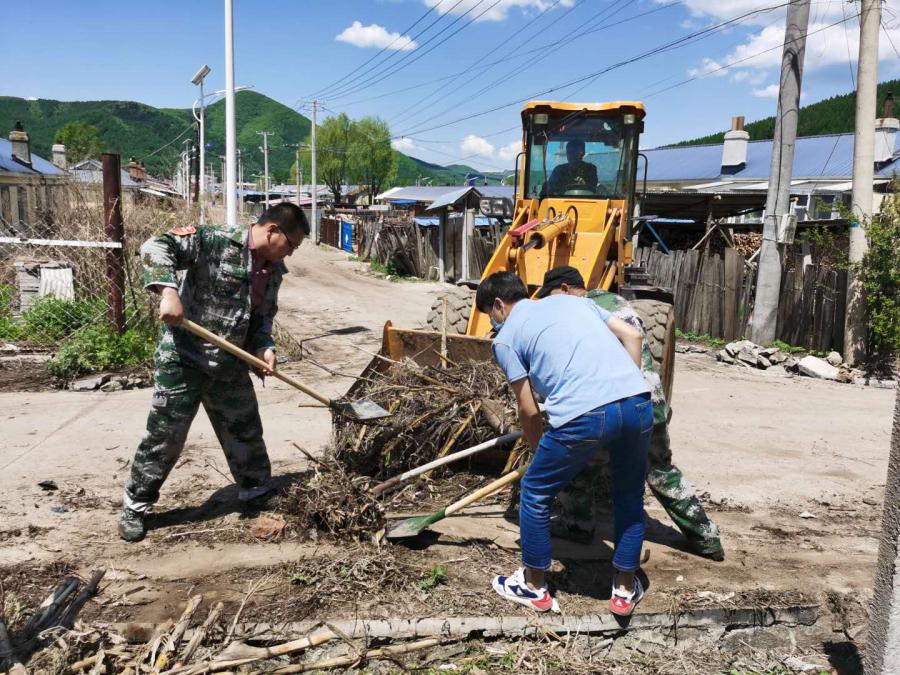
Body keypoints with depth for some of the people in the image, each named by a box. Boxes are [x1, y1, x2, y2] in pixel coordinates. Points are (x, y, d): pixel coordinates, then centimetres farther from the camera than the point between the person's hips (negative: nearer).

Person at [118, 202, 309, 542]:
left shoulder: (274, 270, 7)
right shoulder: (214, 240, -16)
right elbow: (155, 247, -20)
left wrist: (263, 347, -4)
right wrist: (168, 291, -33)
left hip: (231, 365, 7)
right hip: (183, 360, -7)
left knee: (245, 431, 16)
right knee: (164, 436, 2)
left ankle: (258, 492, 36)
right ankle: (135, 506, 21)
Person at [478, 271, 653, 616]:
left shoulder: (506, 338, 14)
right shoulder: (572, 300, 28)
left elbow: (529, 411, 13)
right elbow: (632, 335, 20)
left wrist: (540, 454, 28)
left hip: (583, 414, -5)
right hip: (638, 402, 5)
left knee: (535, 493, 19)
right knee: (630, 497, 26)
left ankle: (533, 586, 33)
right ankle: (625, 589, 37)